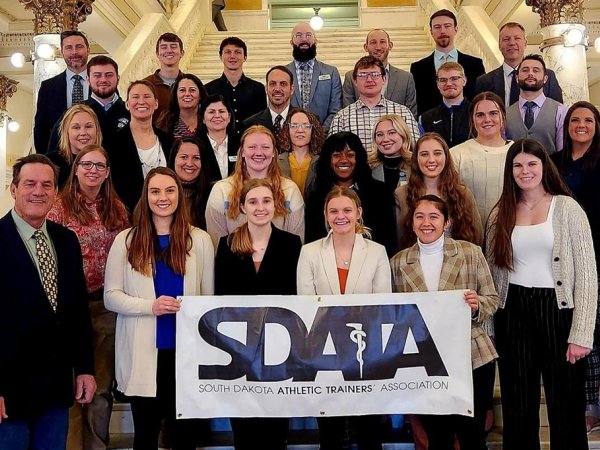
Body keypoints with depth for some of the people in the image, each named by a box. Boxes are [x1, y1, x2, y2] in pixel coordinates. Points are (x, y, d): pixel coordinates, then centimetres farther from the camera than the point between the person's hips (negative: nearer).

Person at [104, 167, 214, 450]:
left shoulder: (200, 240, 4)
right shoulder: (126, 240, 2)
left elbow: (209, 298, 5)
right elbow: (111, 297, -1)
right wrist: (150, 306, -17)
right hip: (142, 353, 0)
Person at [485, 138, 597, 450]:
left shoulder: (567, 208, -2)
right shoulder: (500, 214, 8)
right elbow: (493, 272, 10)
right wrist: (492, 324, 3)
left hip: (557, 311, -3)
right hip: (513, 314, 3)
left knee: (566, 407, 4)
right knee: (518, 408, 10)